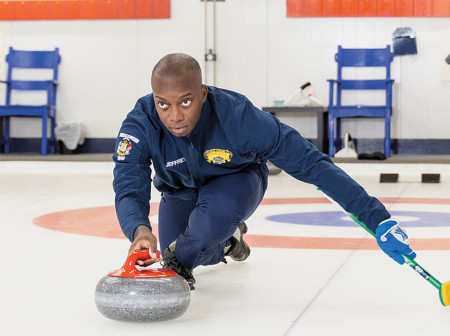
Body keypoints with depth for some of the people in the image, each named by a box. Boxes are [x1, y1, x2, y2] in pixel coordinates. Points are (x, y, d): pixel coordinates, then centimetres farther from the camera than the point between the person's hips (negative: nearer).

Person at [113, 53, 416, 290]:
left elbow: (310, 162, -38)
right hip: (180, 193, 4)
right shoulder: (140, 125, -34)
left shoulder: (238, 115, -39)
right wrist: (140, 229, -67)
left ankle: (179, 263, -4)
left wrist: (377, 218, -42)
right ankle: (227, 238, 29)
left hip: (234, 183, -3)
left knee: (218, 210, -35)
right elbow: (129, 190, -40)